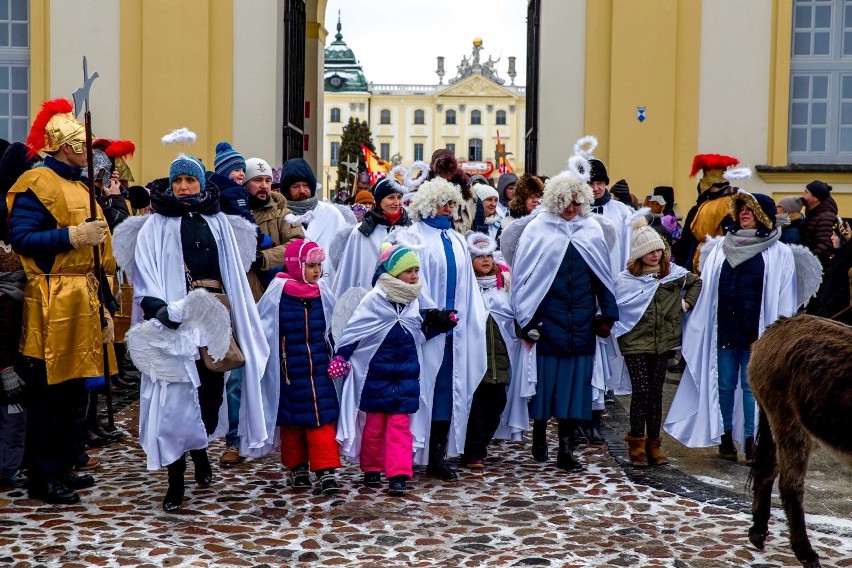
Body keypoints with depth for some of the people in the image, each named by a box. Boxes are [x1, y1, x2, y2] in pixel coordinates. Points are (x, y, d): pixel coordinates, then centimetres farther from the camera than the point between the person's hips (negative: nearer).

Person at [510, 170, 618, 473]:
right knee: (545, 378, 4)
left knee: (575, 381, 2)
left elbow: (603, 275, 11)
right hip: (546, 321, -2)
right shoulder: (537, 230, -1)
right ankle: (539, 433, 25)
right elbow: (523, 277, -2)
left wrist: (607, 315, 7)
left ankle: (566, 449, 7)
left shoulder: (592, 230, 8)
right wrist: (527, 320, -7)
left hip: (581, 323, 2)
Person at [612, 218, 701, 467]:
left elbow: (696, 282, 24)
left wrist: (687, 302, 12)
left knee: (656, 393, 8)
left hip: (663, 342, 4)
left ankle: (653, 444, 16)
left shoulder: (673, 273, 6)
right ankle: (637, 444, 5)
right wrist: (618, 331, -12)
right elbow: (615, 309, -2)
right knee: (641, 391, -8)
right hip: (636, 344, -4)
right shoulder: (625, 280, -5)